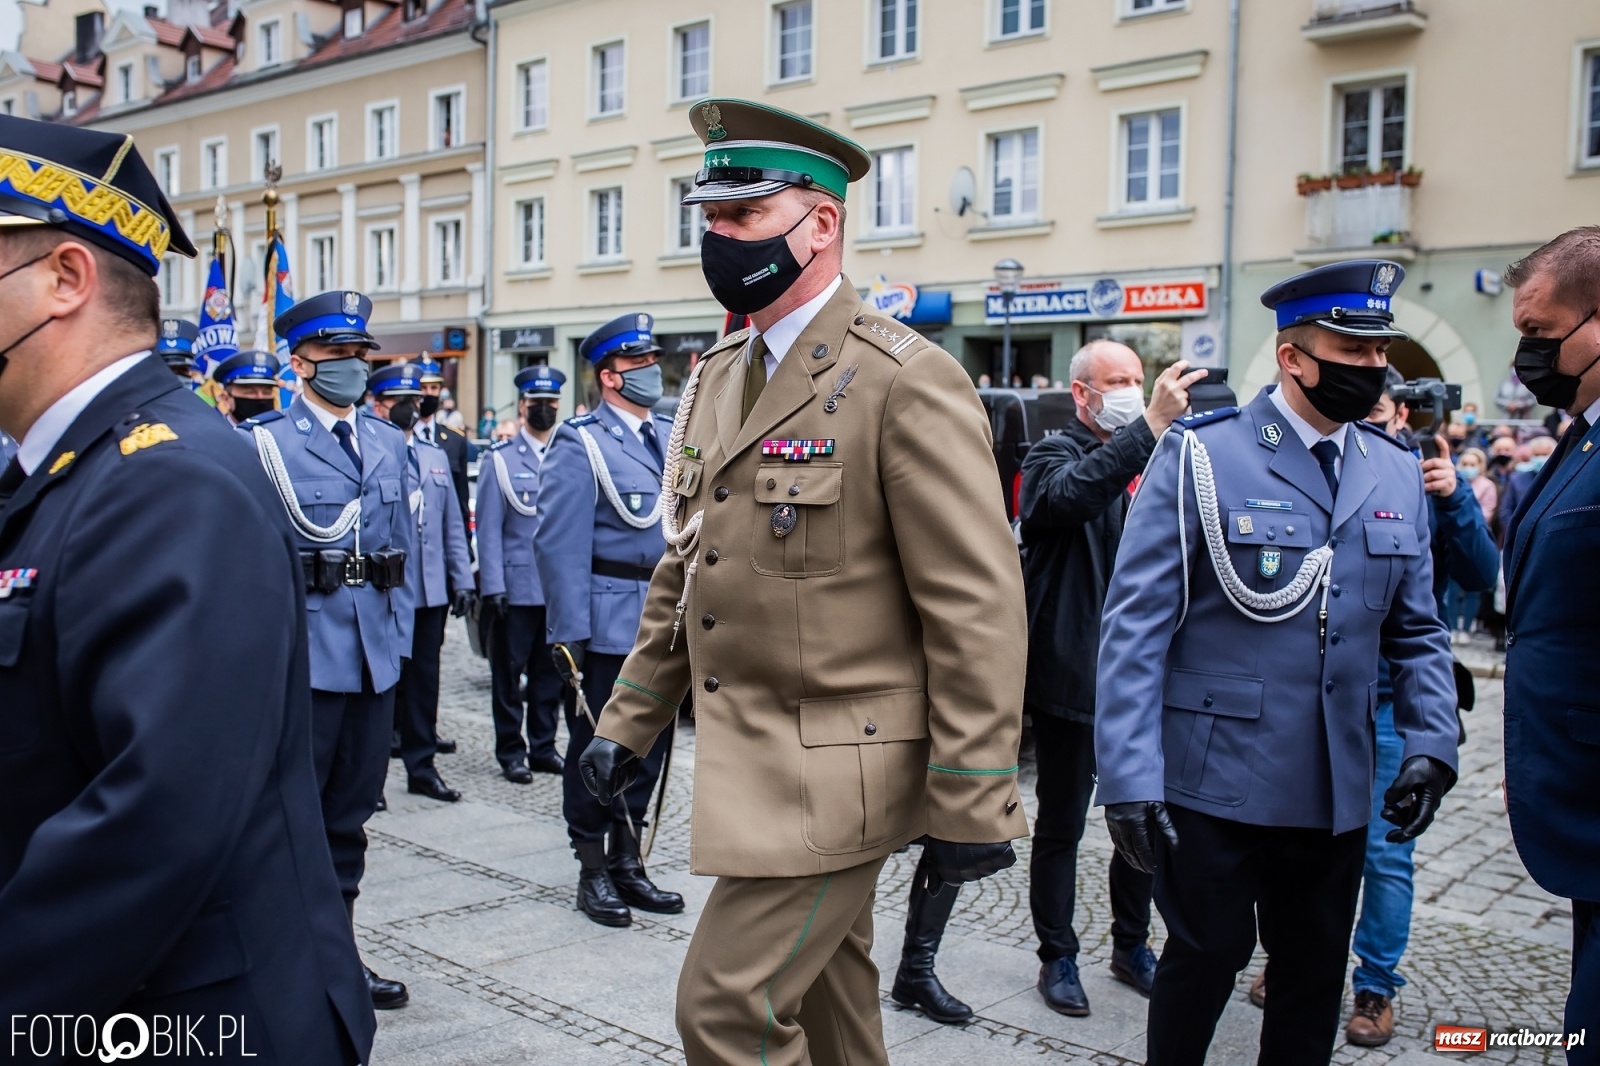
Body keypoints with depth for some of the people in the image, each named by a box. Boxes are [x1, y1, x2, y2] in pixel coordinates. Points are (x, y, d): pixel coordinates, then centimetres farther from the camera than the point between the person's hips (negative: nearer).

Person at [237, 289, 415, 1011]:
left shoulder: (389, 443, 13)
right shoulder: (262, 443, -3)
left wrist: (401, 629, 13)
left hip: (375, 653, 5)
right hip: (302, 651, -5)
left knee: (351, 811, 14)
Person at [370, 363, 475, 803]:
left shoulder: (436, 457, 15)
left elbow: (453, 524, 16)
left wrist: (462, 579, 10)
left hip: (431, 592, 6)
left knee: (424, 679, 11)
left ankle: (421, 766, 21)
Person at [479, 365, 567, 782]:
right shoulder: (500, 459, 0)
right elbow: (489, 528, -4)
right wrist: (492, 586, -11)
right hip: (517, 587, -3)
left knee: (551, 672, 10)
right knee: (509, 673, 3)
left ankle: (543, 748, 22)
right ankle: (511, 752, 14)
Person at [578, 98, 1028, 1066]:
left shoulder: (906, 381, -16)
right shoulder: (718, 376, 10)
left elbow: (977, 610, -18)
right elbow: (687, 570, 16)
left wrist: (971, 806, -18)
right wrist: (631, 722, 14)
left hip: (835, 771, -8)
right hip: (747, 759, 8)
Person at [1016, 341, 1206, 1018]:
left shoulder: (1148, 461, 13)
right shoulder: (1053, 457, -6)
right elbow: (1070, 493, -31)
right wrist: (1151, 424, -36)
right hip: (1070, 678, -6)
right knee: (1061, 827, 7)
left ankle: (1132, 945, 33)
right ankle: (1057, 957, 22)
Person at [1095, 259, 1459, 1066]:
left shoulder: (1396, 473, 7)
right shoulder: (1201, 458, -9)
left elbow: (1416, 629, 13)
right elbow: (1135, 625, -13)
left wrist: (1431, 740, -2)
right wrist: (1130, 777, -19)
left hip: (1336, 789, 5)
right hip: (1214, 780, -5)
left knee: (1314, 971, 16)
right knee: (1207, 955, 9)